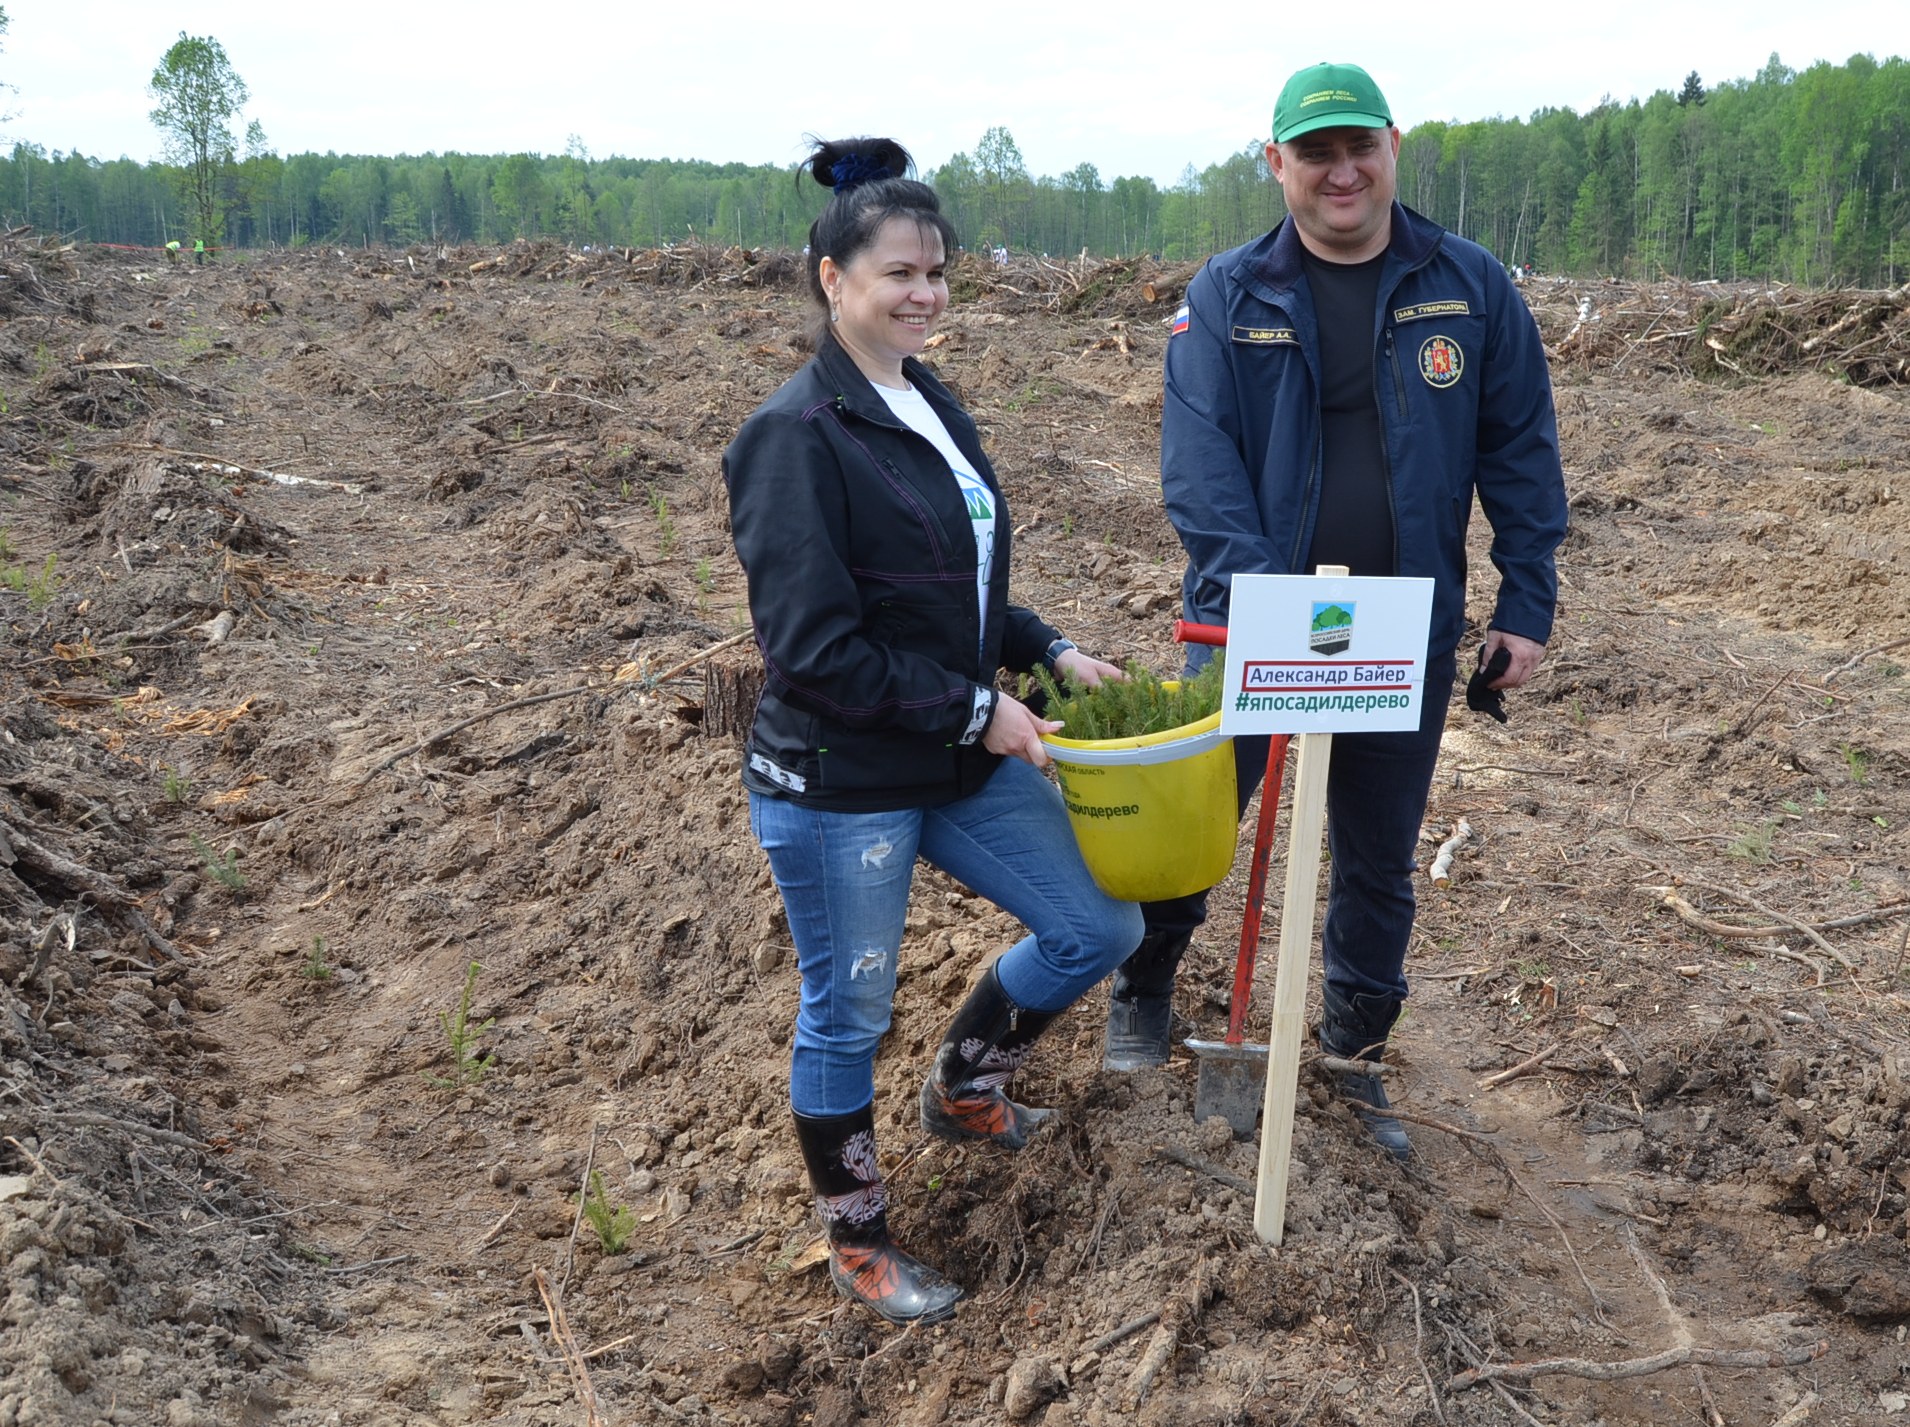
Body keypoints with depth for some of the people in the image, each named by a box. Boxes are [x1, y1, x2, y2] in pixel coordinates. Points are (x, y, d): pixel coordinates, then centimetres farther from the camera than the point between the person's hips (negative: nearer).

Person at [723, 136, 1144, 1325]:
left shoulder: (932, 405, 7)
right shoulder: (798, 434, -18)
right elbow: (813, 650, -22)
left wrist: (1049, 652, 5)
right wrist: (976, 710, -18)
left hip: (964, 759, 8)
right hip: (839, 784, -8)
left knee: (1099, 928, 11)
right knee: (849, 1015, 9)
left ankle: (966, 1089, 38)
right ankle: (859, 1246, 33)